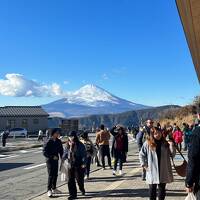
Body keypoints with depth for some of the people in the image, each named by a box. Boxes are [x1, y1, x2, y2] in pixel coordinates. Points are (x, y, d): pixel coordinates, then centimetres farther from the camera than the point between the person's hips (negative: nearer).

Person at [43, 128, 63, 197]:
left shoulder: (58, 141, 2)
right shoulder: (48, 142, -15)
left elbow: (61, 150, 12)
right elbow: (44, 152, -16)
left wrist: (62, 157, 0)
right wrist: (52, 157, -19)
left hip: (56, 160, 6)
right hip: (49, 160, -6)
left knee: (55, 175, 12)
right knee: (51, 175, -6)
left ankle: (54, 188, 26)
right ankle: (49, 190, 2)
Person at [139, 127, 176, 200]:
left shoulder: (165, 143, 4)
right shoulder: (148, 143, -4)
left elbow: (172, 154, 5)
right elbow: (141, 154, 3)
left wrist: (171, 146, -10)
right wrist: (144, 165, -3)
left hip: (164, 170, 2)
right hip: (152, 170, -2)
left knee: (162, 188, 13)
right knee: (152, 188, 7)